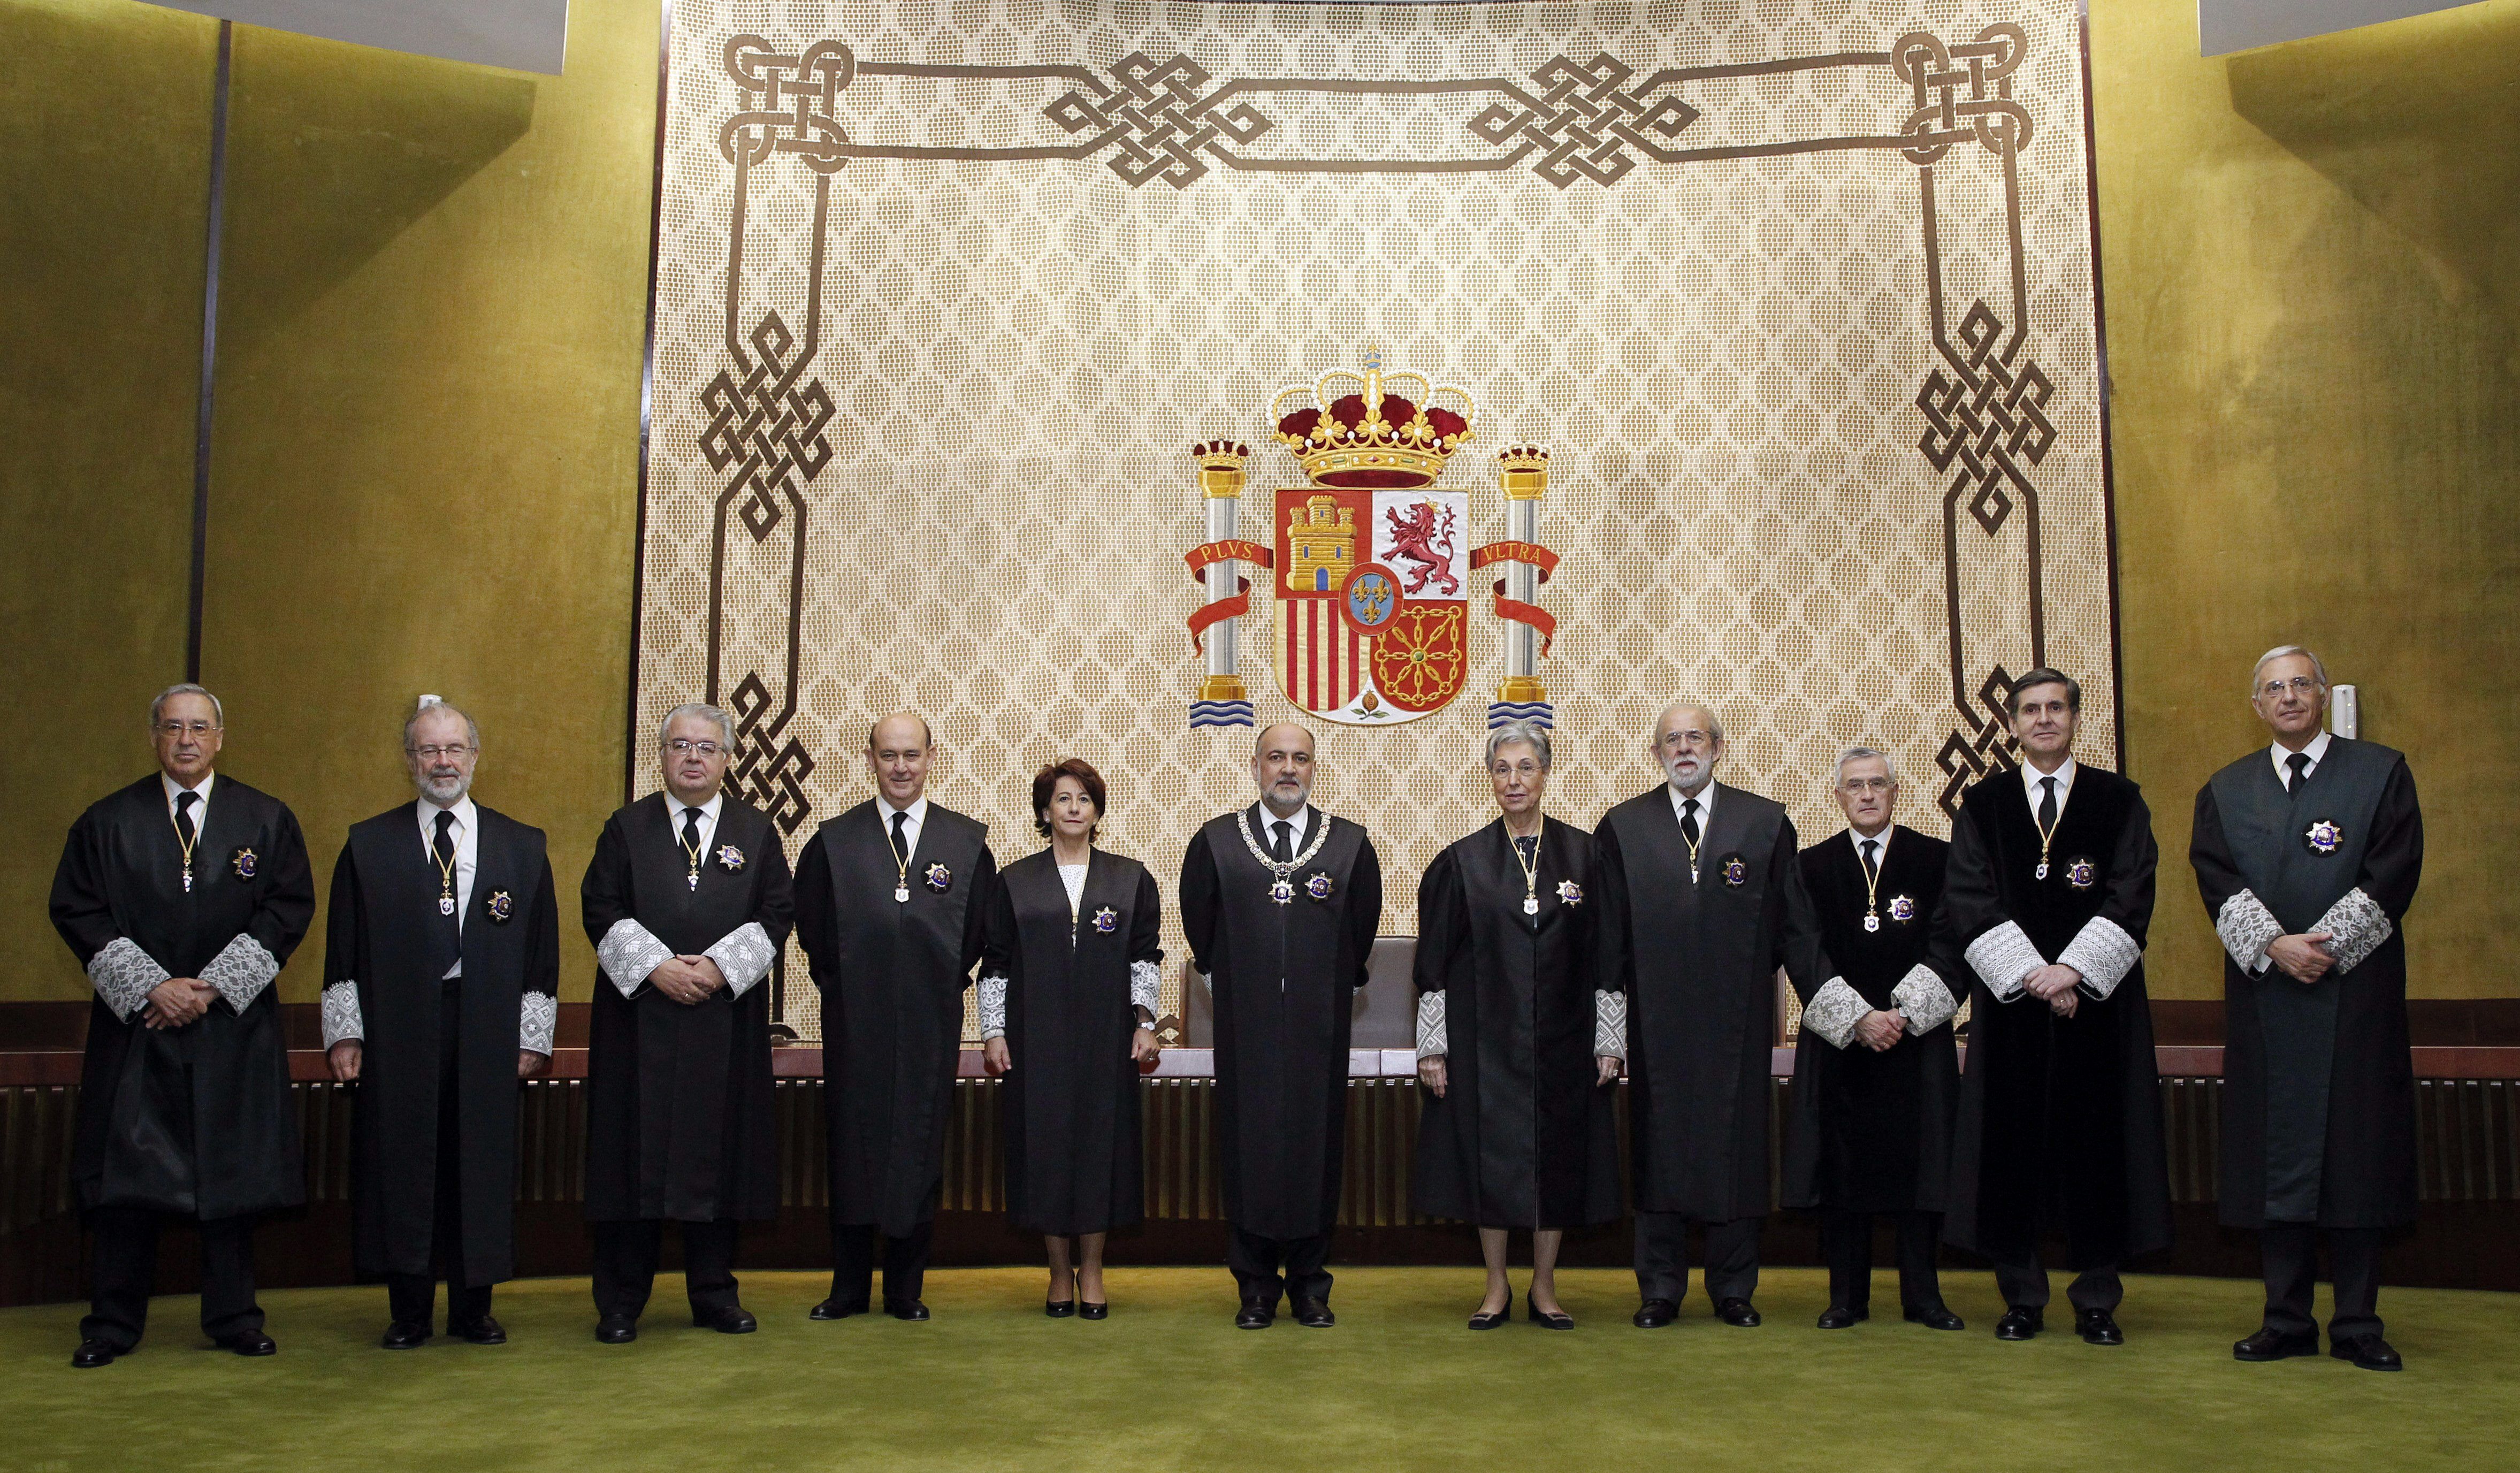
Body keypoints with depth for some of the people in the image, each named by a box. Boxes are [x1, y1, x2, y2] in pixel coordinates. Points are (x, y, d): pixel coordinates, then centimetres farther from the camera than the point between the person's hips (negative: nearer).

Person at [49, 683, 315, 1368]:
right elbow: (76, 911, 0)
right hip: (135, 1026, 0)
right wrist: (150, 987, -11)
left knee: (234, 1168, 4)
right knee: (126, 1171, 1)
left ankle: (233, 1316, 14)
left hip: (234, 1028, 0)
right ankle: (113, 1323, 12)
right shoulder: (106, 822, 6)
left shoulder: (267, 819, 5)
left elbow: (290, 908, -1)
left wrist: (213, 985, -10)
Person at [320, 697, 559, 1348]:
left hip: (487, 1033, 1)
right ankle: (409, 1312, 13)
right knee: (401, 1167, 2)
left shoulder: (522, 847, 10)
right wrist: (344, 1032, -1)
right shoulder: (369, 844, 8)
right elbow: (344, 951, 6)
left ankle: (473, 1307, 15)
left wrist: (533, 1037, 2)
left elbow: (541, 952, 8)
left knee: (481, 1166, 3)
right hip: (397, 1033, 0)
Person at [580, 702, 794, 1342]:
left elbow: (776, 912, 3)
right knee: (635, 1150, 0)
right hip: (640, 1016, -1)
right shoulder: (627, 828, 7)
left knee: (720, 1148, 4)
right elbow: (602, 910, 1)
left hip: (727, 1019, 1)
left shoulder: (757, 831, 9)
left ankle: (714, 1293, 15)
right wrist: (655, 967, -12)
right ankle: (621, 1302, 9)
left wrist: (721, 967, -10)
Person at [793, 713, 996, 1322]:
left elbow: (982, 929, 9)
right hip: (855, 1023, 0)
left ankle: (907, 1289, 15)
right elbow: (812, 927, 9)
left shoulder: (968, 842, 5)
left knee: (920, 1151, 4)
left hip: (931, 1025, 0)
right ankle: (849, 1287, 16)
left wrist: (946, 986, 6)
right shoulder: (834, 840, 4)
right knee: (852, 1150, 5)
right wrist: (841, 986, 6)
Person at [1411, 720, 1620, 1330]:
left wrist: (1609, 1042, -1)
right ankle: (1497, 1287, 18)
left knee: (1558, 1158, 6)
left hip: (1562, 1038, 1)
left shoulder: (1582, 854, 2)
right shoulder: (1462, 861, 0)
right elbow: (1434, 960, 1)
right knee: (1489, 1157, 3)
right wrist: (1431, 1047, -3)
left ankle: (1544, 1286, 20)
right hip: (1484, 1040, -1)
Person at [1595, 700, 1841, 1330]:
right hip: (1656, 1023, 0)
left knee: (1737, 1151, 5)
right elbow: (1608, 935, 5)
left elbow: (1797, 927, 7)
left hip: (1738, 1023, 0)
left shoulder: (1766, 823, 6)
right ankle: (1660, 1289, 15)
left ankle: (1733, 1289, 18)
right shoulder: (1622, 827, 6)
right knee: (1657, 1151, 4)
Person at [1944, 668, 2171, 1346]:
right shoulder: (1982, 804, 7)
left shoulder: (2119, 801, 7)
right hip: (2010, 1003, 0)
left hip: (2098, 999, 0)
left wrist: (2073, 968, -15)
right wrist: (2029, 972, -13)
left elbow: (2131, 896, -3)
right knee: (2013, 1141, 0)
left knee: (2097, 1138, 1)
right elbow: (1969, 898, -2)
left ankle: (2096, 1301, 11)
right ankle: (2023, 1297, 10)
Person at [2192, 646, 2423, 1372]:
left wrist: (2326, 946, -13)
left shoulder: (2381, 773, 6)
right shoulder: (2226, 790, 12)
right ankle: (2288, 1319, 9)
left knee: (2358, 1148, 0)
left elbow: (2393, 875, -4)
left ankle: (2358, 1324, 8)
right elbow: (2218, 880, 1)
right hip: (2264, 994, 2)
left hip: (2356, 991, -2)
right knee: (2274, 1149, 2)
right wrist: (2274, 946, -14)